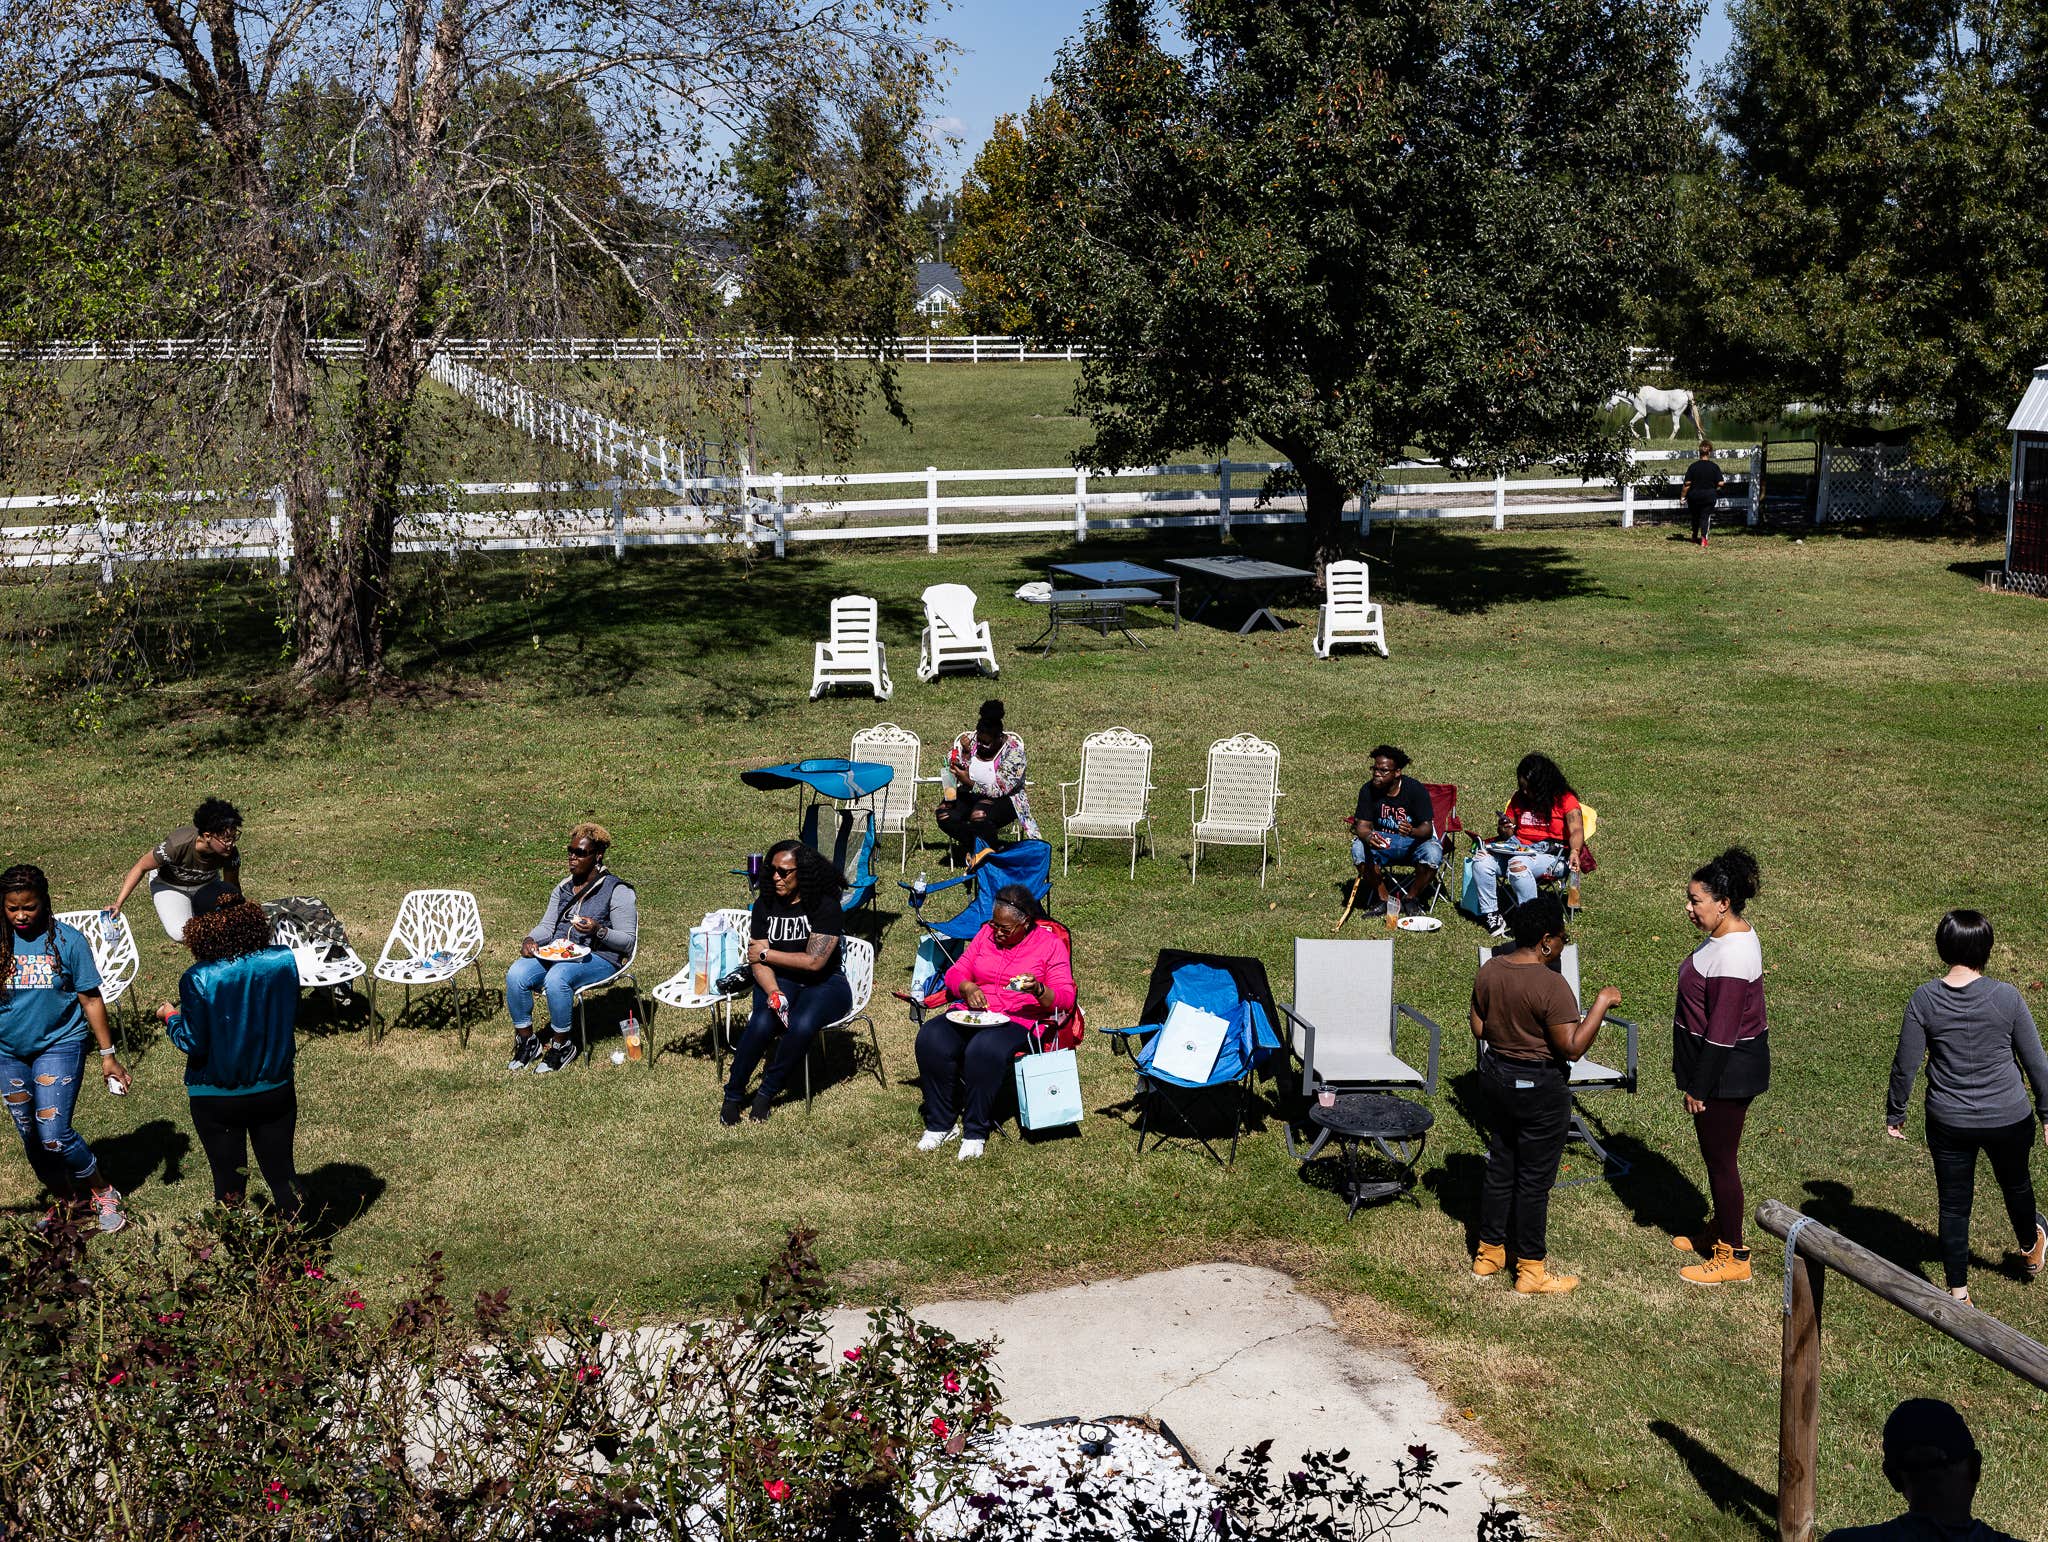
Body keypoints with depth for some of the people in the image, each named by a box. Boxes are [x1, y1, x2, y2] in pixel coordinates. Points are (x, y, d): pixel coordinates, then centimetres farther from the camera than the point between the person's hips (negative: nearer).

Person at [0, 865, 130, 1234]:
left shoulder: (67, 940, -11)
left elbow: (90, 999, -5)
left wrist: (108, 1055, -3)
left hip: (60, 1044, -4)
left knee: (54, 1134, -13)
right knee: (31, 1138, 12)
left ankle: (104, 1194, 10)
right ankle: (67, 1202, 32)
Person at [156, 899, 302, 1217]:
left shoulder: (198, 980, -21)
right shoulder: (284, 961, -13)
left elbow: (195, 1045, -15)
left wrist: (171, 1018, 2)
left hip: (218, 1099, -3)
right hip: (276, 1090, 3)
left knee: (229, 1179, 13)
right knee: (281, 1172, 17)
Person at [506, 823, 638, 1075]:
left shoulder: (617, 891, -3)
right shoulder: (563, 888, 18)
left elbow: (627, 941, -6)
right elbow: (547, 925, 16)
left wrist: (599, 931, -24)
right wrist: (531, 939, -6)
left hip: (598, 958, -6)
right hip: (556, 953, 6)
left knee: (556, 978, -37)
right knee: (515, 974, -22)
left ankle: (561, 1045, -17)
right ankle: (526, 1041, -7)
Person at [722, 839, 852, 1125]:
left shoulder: (825, 906, -12)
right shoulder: (766, 904, 3)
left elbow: (813, 961, -19)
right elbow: (757, 961, -3)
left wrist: (767, 954, -9)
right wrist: (774, 993, -22)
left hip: (824, 983, -3)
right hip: (779, 981, 3)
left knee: (802, 1024, -35)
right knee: (762, 1023, -30)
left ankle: (767, 1091, -15)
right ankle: (733, 1094, -15)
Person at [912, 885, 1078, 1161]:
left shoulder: (1050, 944, 1)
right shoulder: (987, 934, 15)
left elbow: (1065, 999, -5)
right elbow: (954, 973, 16)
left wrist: (1038, 990, -26)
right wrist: (967, 987, -7)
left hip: (1021, 1020, -5)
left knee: (983, 1050, -38)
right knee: (931, 1040, -26)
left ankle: (975, 1132, -22)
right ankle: (939, 1125, -13)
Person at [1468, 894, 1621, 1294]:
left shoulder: (1489, 970, -1)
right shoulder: (1549, 984, -24)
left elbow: (1479, 1029, 8)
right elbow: (1573, 1048, -23)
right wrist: (1601, 1004, -17)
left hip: (1495, 1077, 7)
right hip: (1539, 1088, -7)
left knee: (1499, 1167, 19)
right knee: (1534, 1181, 5)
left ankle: (1488, 1253, 31)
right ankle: (1531, 1271, 16)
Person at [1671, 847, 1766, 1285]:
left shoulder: (1732, 956, -28)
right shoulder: (1731, 933, 4)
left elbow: (1721, 1032, -26)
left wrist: (1699, 1088, -19)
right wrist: (1695, 1078, 21)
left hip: (1728, 1069, -10)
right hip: (1727, 1064, 10)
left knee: (1720, 1158, 3)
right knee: (1715, 1153, 22)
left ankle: (1733, 1257, 16)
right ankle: (1723, 1233, 38)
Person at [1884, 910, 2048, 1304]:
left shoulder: (1924, 999, -14)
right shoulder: (2006, 997, -15)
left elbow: (1905, 1065, -8)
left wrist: (1894, 1113, 7)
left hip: (1949, 1123, 0)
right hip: (2008, 1119, 1)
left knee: (1953, 1205, 13)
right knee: (2016, 1184, 28)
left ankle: (1958, 1292, 21)